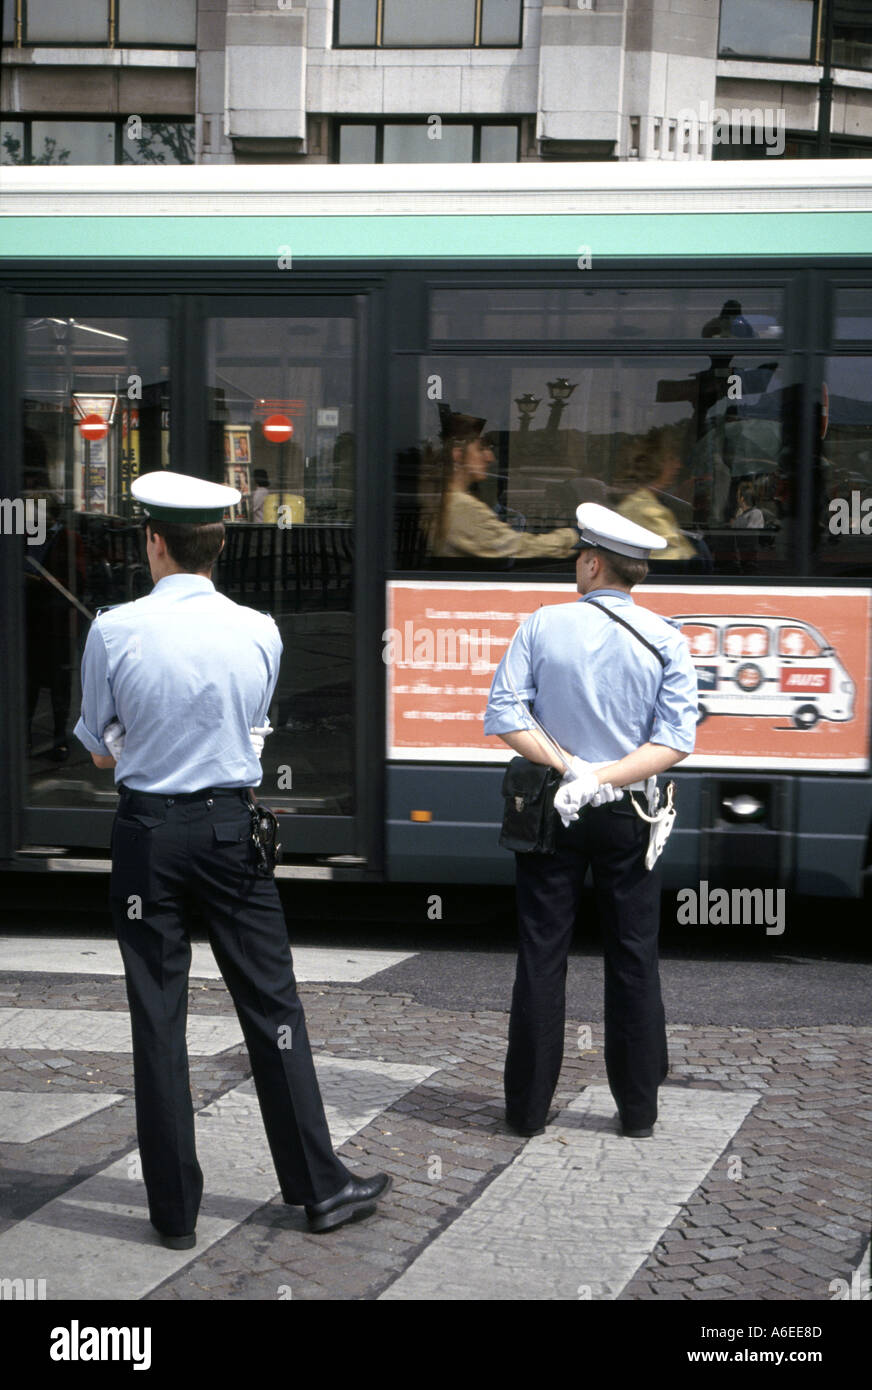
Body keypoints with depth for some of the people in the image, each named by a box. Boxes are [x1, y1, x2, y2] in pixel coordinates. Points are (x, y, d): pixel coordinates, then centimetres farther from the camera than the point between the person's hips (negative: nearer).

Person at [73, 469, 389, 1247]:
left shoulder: (114, 632, -9)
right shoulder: (259, 631, -4)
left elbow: (102, 751, 2)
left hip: (148, 833, -1)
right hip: (231, 827, 1)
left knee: (158, 1019, 7)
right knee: (272, 1007, 9)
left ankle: (175, 1210, 14)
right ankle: (320, 1188, 15)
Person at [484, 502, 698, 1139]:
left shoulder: (542, 626, -4)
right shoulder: (666, 639, -3)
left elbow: (504, 715, -12)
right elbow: (676, 739, -11)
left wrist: (567, 768, -13)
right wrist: (605, 778, -14)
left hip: (549, 813, 0)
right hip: (628, 817, 1)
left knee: (541, 956, 6)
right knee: (634, 960, 9)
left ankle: (528, 1107, 11)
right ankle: (639, 1109, 14)